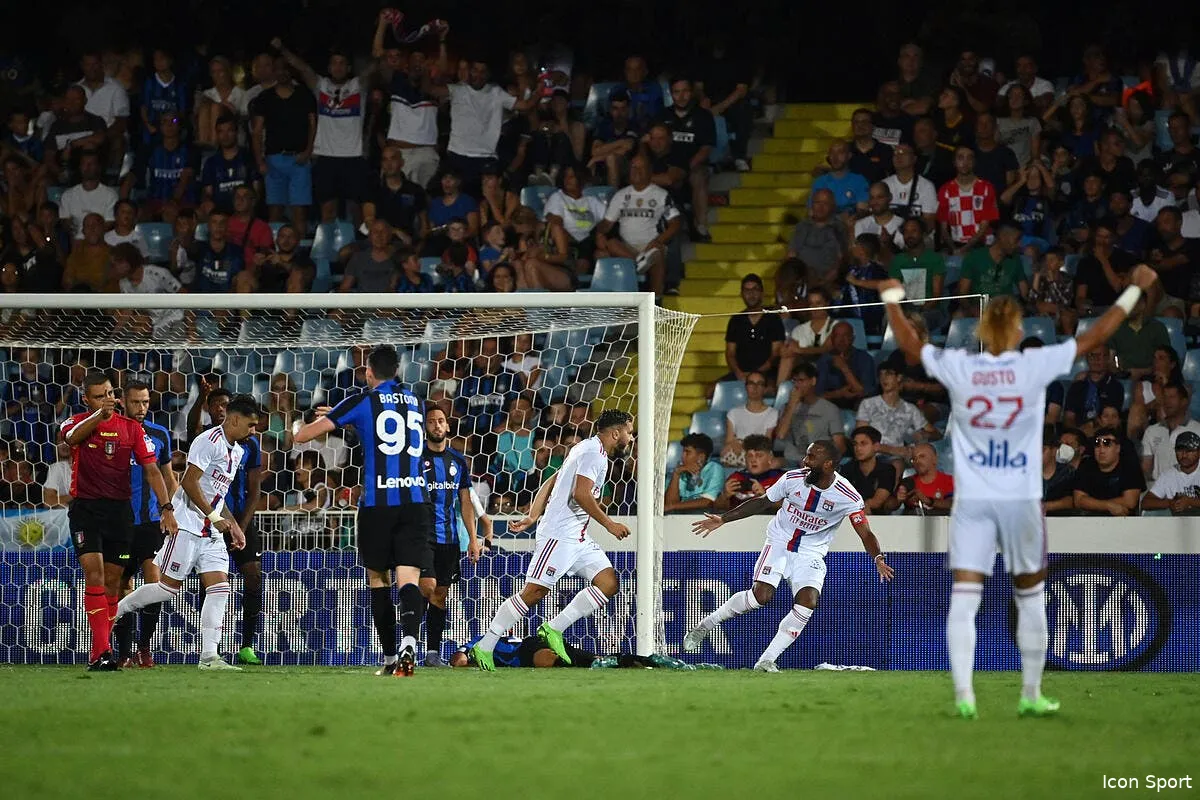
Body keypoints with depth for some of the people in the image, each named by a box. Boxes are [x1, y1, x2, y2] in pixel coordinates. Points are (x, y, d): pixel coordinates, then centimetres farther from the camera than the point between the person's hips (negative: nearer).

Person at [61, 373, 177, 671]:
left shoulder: (132, 428, 5)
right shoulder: (78, 422, 0)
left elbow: (151, 470, 2)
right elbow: (72, 436, -26)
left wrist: (166, 508, -10)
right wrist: (99, 415, -42)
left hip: (120, 510, 3)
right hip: (86, 509, -3)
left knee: (113, 581, 6)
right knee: (95, 574, -16)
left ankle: (99, 653, 16)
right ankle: (101, 652, -21)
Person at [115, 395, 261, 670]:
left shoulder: (236, 451, 17)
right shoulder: (209, 441, -14)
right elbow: (189, 482, -20)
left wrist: (233, 525, 17)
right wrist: (214, 516, -19)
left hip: (211, 532, 9)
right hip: (187, 524, -9)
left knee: (219, 587, -4)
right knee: (169, 587, -5)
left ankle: (209, 655, -6)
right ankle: (114, 611, 13)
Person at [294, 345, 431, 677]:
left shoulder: (361, 403, 2)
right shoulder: (414, 404, 15)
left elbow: (302, 436, 6)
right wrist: (345, 420, 44)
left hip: (377, 503, -2)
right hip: (415, 499, 2)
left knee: (377, 578, 13)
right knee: (409, 578, -7)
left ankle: (390, 658, 14)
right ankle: (409, 642, -33)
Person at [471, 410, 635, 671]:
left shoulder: (591, 450, 21)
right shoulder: (593, 451, -10)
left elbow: (549, 483, 20)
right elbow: (580, 494, -21)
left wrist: (533, 517, 12)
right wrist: (609, 524, -14)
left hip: (578, 539, 10)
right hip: (559, 534, -10)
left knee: (609, 583, -3)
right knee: (534, 592, -10)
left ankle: (554, 629, -3)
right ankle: (485, 647, -5)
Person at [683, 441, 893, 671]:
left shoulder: (849, 497, -16)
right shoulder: (793, 479, -11)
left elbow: (866, 534, -15)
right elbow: (761, 503, 3)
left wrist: (878, 559, -36)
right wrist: (722, 519, 4)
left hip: (811, 553, 0)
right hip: (779, 542, 0)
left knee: (807, 603, -21)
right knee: (761, 595, -20)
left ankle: (766, 661, -12)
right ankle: (706, 625, -1)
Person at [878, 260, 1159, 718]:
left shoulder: (957, 368, -4)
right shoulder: (1035, 366, -7)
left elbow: (909, 345, 12)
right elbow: (1094, 337, 1)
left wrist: (892, 300, 28)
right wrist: (1136, 289, 12)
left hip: (971, 500, 1)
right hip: (1021, 499, -1)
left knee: (963, 599, -2)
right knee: (1030, 599, 13)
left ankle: (963, 695, -13)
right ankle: (1031, 695, 17)